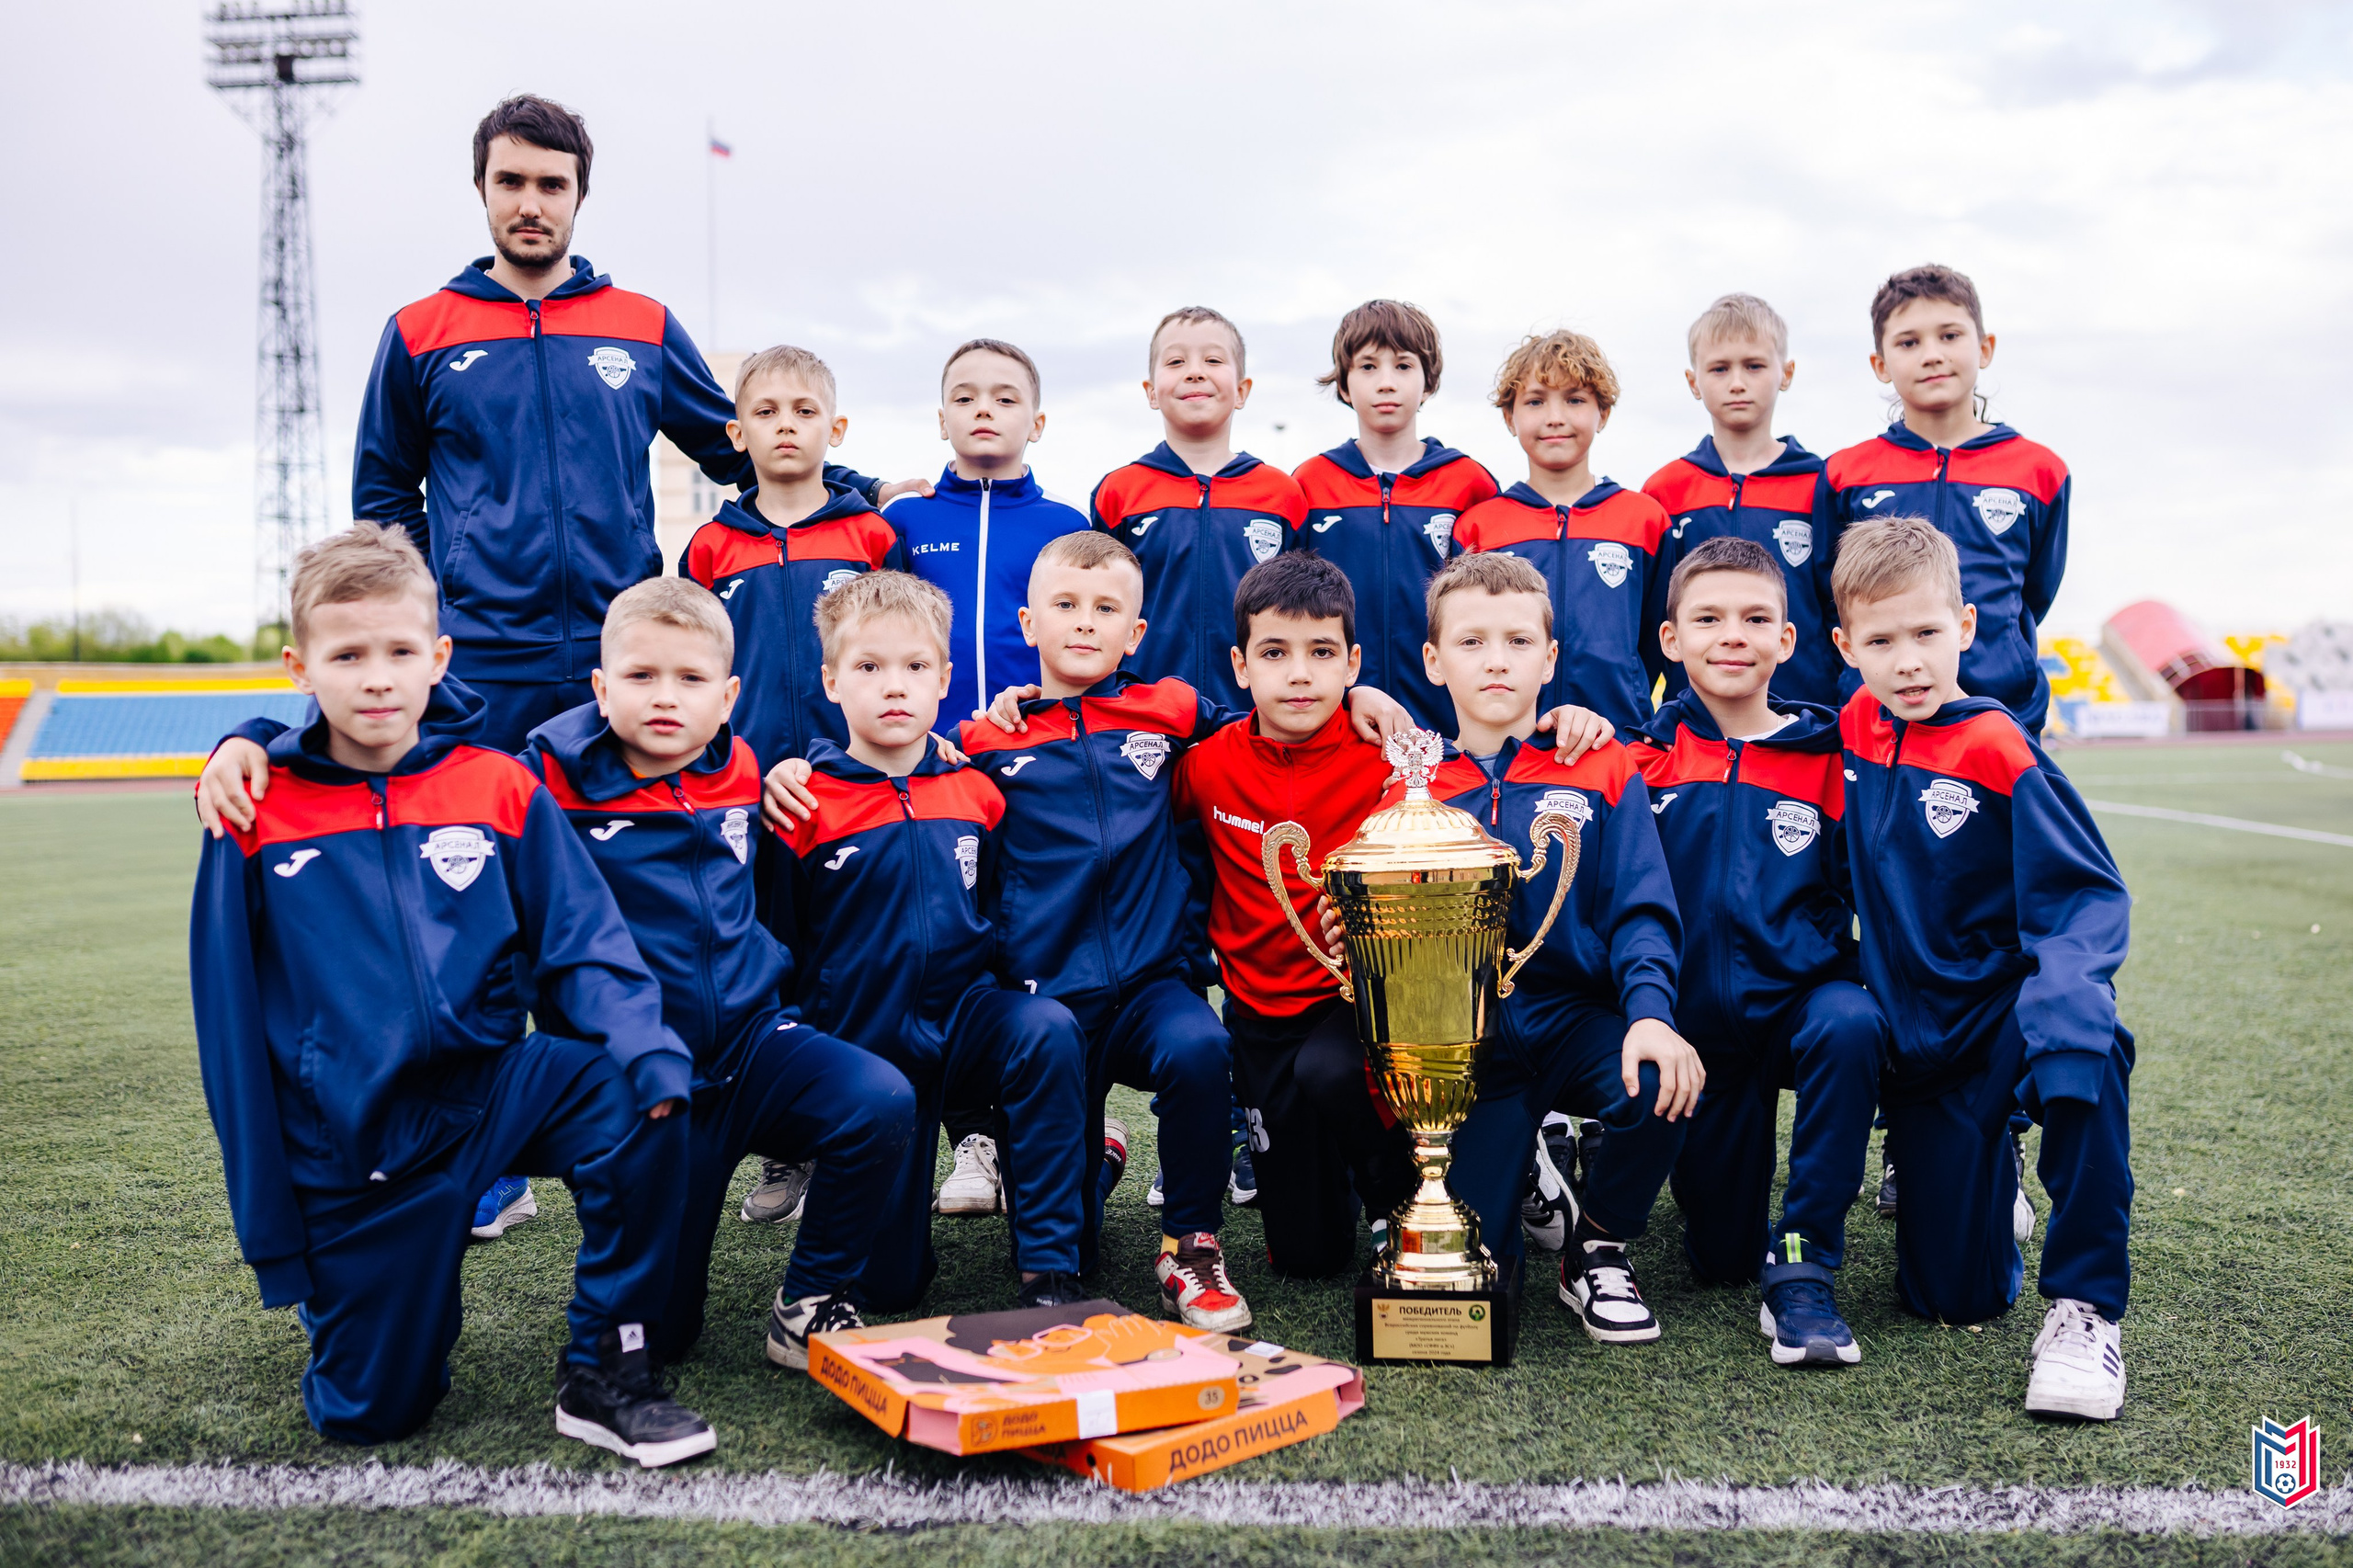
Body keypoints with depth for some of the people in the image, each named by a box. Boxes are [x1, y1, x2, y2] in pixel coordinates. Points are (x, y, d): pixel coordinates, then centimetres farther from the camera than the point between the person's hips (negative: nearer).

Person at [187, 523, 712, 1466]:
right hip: (348, 1148, 0)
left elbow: (584, 946, -2)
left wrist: (647, 1053, -24)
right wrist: (270, 1231, 0)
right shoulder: (257, 819, -3)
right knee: (367, 1414, 0)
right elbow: (232, 1024, 0)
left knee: (630, 1098, -29)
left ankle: (607, 1372, -13)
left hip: (491, 1088, 0)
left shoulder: (500, 790, -1)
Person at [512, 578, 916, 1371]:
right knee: (654, 1331, -1)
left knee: (882, 1102, -28)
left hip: (753, 1037, 3)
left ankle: (809, 1302, -6)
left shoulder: (741, 776, 5)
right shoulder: (554, 784, -6)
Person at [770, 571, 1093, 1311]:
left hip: (966, 1014, 2)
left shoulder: (975, 793, 3)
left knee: (1049, 1029, -33)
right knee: (888, 1286, -1)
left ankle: (1048, 1267, -21)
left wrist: (1003, 991, -3)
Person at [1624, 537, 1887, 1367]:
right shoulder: (1644, 761, 0)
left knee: (1848, 1024, -37)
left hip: (1803, 996, 0)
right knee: (1719, 1259, 3)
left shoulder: (1827, 757, -1)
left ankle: (1802, 1268, -23)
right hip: (1699, 1024, 1)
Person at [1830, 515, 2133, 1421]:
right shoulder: (1855, 728, 1)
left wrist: (2067, 985, -33)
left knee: (2080, 1048, -42)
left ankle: (2084, 1311, -26)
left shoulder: (1997, 751, -14)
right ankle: (1951, 1170, 39)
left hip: (2007, 1006, -4)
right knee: (1951, 1298, 3)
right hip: (1917, 1032, 4)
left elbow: (2086, 894, -15)